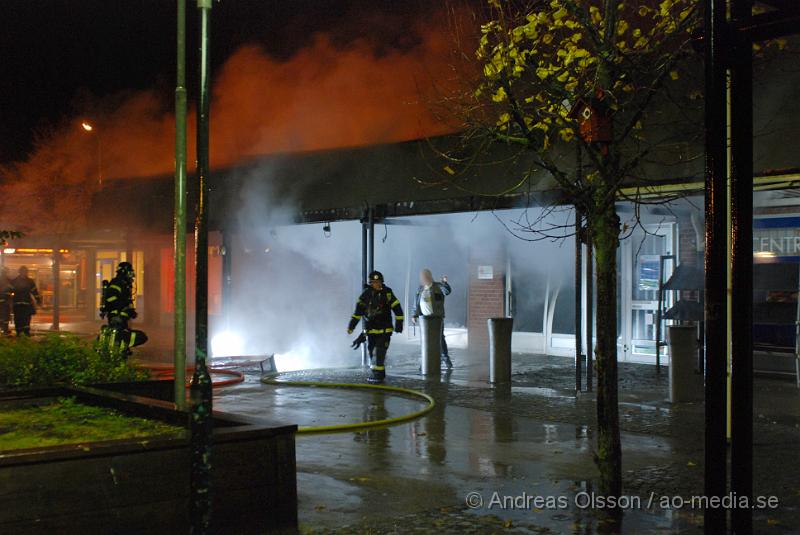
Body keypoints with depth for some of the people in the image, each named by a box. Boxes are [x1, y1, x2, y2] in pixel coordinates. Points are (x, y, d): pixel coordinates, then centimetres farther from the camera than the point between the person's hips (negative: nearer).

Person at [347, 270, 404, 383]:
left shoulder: (387, 293, -6)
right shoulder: (366, 294, 4)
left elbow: (397, 308, -3)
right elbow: (358, 311, 7)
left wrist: (399, 325, -3)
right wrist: (351, 326, 2)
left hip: (384, 330, -4)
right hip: (371, 329, 4)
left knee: (379, 352, -12)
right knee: (372, 352, 9)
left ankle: (378, 375, -7)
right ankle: (374, 374, 21)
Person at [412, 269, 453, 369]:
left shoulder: (438, 286, -4)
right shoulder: (420, 288, 11)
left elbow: (447, 291, -23)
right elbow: (416, 303, 16)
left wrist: (445, 282, -39)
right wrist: (414, 315, 12)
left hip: (437, 317, -5)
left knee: (440, 337, -7)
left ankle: (445, 358, 2)